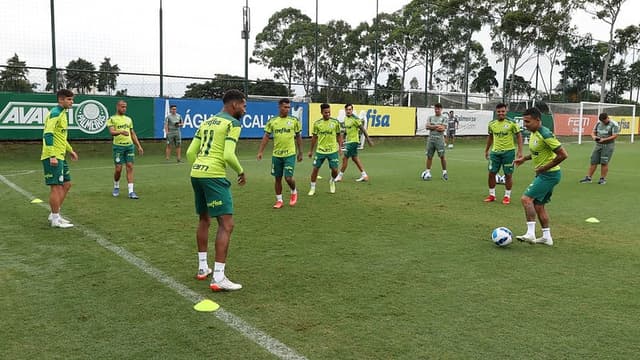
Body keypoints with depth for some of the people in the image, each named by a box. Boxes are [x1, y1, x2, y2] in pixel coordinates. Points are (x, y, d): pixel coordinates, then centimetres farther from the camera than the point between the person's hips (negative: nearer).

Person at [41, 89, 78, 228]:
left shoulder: (63, 113, 16)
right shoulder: (55, 113, -14)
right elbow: (47, 135, -21)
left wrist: (70, 150, 28)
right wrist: (52, 156, -25)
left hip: (60, 156, 10)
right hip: (53, 157, -10)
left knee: (66, 184, 14)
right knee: (56, 187, -5)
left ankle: (54, 215, 22)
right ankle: (55, 219, 4)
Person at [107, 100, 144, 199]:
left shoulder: (129, 119, 16)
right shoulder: (112, 119, 0)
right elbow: (112, 132, -16)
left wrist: (139, 146, 14)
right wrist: (121, 132, -36)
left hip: (129, 146, 4)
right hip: (118, 146, -4)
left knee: (130, 167, -3)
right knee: (118, 169, -2)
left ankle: (131, 191, -4)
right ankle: (116, 187, 23)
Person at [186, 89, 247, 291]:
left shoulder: (207, 122, 21)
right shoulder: (233, 123, -3)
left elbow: (190, 152, 18)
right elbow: (228, 155, -15)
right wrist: (241, 172, 2)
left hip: (196, 173, 9)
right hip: (214, 176, -9)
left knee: (204, 220, 23)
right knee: (226, 224, -6)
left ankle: (202, 268, 31)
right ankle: (218, 278, -9)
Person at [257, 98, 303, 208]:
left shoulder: (294, 120, -1)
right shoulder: (272, 121, 1)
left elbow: (298, 137, 6)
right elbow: (266, 137, 4)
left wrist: (300, 152, 7)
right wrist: (260, 151, -3)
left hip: (290, 154, -2)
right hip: (276, 155, 2)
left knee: (288, 178, -8)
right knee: (278, 178, 9)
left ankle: (294, 192, 23)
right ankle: (279, 200, 22)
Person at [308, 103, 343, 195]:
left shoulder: (335, 122, -3)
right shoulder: (317, 123, -1)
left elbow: (339, 135, 6)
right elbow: (314, 137, 8)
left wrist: (340, 147, 0)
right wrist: (311, 150, 10)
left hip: (333, 150, -1)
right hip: (320, 150, 1)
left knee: (335, 170, -1)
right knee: (315, 169, 1)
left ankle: (332, 181, 32)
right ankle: (312, 188, 16)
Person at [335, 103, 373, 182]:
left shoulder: (355, 119, -18)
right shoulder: (346, 118, 8)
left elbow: (363, 129, -16)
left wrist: (368, 140, -14)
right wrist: (343, 138, 19)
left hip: (353, 141, -9)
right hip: (349, 141, 9)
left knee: (345, 158, -3)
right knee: (355, 158, 13)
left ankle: (339, 176, 9)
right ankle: (364, 175, 19)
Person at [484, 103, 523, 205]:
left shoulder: (512, 123, -7)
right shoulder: (492, 124, 5)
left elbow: (519, 136, -3)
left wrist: (520, 151, -9)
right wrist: (486, 150, 20)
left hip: (508, 151, -4)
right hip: (495, 152, 4)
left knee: (508, 174, 2)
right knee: (491, 173, 4)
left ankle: (507, 196, 14)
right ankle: (492, 195, 17)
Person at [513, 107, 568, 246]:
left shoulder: (545, 134, -20)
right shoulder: (534, 133, 8)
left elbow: (563, 155, -22)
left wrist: (544, 168, -18)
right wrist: (524, 158, 10)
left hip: (549, 174, -10)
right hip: (543, 174, 10)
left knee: (526, 199, -16)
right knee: (538, 205, 13)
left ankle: (530, 234, -16)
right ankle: (547, 237, 22)